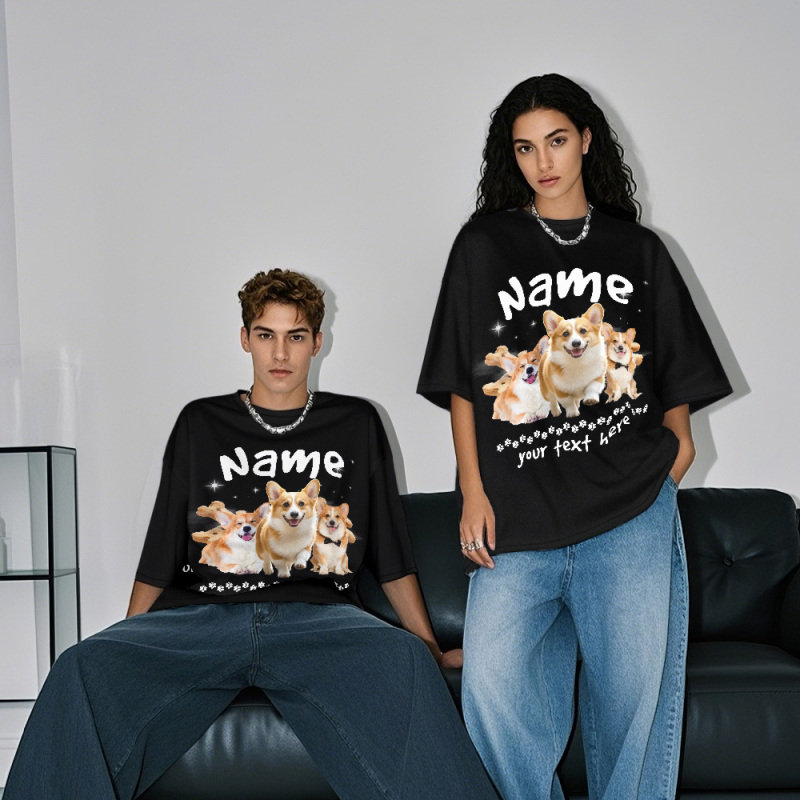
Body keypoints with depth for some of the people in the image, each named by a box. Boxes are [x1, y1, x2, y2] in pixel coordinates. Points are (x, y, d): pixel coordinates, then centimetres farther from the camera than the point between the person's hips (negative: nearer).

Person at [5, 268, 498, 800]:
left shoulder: (355, 423, 22)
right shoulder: (202, 423, 22)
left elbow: (392, 560, 22)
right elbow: (157, 561, 20)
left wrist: (433, 653, 14)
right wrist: (131, 652, 9)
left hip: (318, 618, -1)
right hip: (199, 614, 1)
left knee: (404, 659, -36)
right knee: (84, 669, -30)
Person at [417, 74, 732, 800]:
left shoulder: (638, 249, 13)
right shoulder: (484, 246, 8)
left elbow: (677, 374, 15)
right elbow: (462, 384, 6)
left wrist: (678, 442, -2)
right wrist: (473, 492, 0)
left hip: (631, 511, 1)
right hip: (519, 515, 0)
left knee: (635, 685, 3)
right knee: (492, 679, -9)